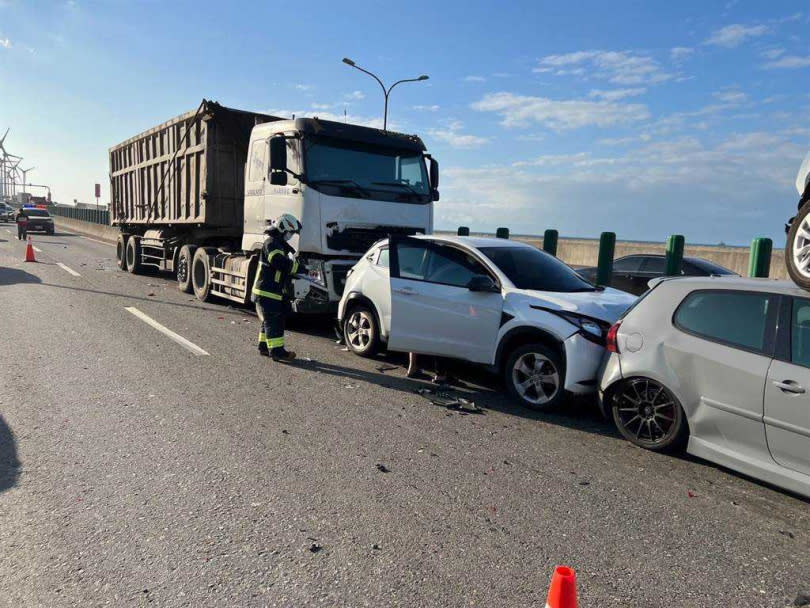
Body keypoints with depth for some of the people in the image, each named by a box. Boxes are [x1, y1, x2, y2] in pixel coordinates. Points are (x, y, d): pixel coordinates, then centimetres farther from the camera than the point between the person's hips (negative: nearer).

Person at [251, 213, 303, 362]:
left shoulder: (279, 244, 19)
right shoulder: (271, 243, -15)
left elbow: (288, 267, 22)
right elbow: (280, 263, -29)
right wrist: (294, 262, -13)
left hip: (273, 291, 10)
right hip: (267, 291, -10)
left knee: (269, 321, 16)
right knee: (273, 321, -9)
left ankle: (264, 347, 25)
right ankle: (276, 351, -8)